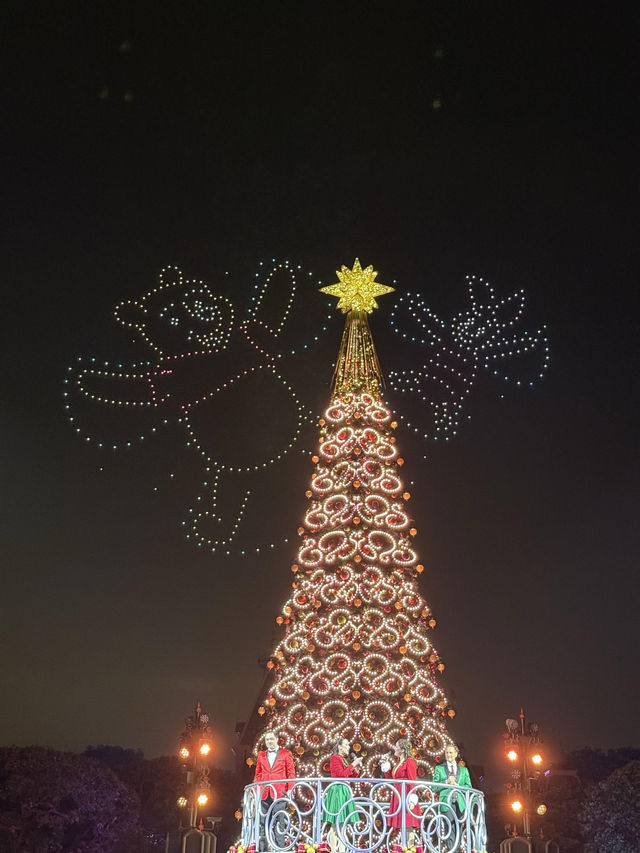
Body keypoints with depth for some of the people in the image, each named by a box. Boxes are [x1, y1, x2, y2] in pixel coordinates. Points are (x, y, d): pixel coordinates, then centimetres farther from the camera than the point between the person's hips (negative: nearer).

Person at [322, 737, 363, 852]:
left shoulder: (344, 759, 16)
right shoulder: (334, 757, -8)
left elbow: (350, 776, 17)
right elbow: (341, 775, -18)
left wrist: (356, 768, 4)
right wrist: (353, 764, -15)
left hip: (344, 791, 9)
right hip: (337, 790, -9)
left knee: (341, 823, 9)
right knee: (335, 822, -7)